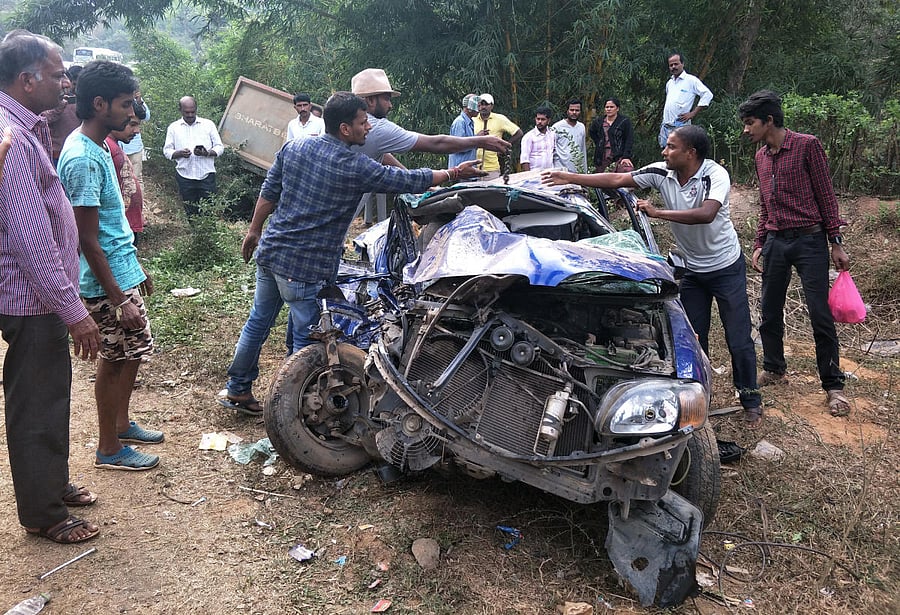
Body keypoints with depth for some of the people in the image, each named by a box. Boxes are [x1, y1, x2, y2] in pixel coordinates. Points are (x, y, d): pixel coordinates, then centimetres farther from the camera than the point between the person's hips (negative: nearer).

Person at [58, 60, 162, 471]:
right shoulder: (83, 159, -23)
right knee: (116, 360, 3)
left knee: (134, 350, 19)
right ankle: (109, 450, 19)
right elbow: (87, 240, -24)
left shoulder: (95, 147, 8)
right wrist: (119, 299, -22)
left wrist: (136, 268, 21)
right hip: (107, 283, -9)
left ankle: (121, 424, 36)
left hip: (122, 272, 9)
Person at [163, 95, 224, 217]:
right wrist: (179, 153, -14)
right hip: (185, 176, 2)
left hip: (206, 176, -1)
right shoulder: (173, 127, 10)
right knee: (190, 212, 7)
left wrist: (207, 153, -17)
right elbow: (166, 150, 9)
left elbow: (219, 147, 5)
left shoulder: (208, 124, 6)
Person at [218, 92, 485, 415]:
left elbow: (268, 193, 11)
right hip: (307, 267, -7)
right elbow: (409, 181, -6)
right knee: (306, 339, 7)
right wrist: (455, 173, 7)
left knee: (258, 321, 21)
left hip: (270, 252, 7)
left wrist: (254, 231, 23)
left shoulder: (293, 147, 4)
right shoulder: (357, 167, -14)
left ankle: (237, 389, 35)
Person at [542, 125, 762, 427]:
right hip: (692, 269, 5)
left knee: (739, 339, 1)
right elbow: (616, 180, -6)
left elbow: (706, 214, -40)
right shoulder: (661, 173, -9)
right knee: (693, 337, 9)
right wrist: (569, 178, -7)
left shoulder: (715, 175, -24)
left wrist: (658, 213, -35)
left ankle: (751, 401, 18)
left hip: (727, 268, -5)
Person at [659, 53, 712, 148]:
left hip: (680, 126, -7)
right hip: (665, 126, 7)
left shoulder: (691, 80, -3)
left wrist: (693, 114, -12)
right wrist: (664, 121, 18)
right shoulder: (669, 83, 19)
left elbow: (708, 95, -9)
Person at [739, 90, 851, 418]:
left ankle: (833, 385, 7)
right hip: (775, 242, 6)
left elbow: (825, 194, -5)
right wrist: (759, 245, 14)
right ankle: (773, 369, 27)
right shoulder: (761, 156, 12)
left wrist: (836, 242, -7)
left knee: (820, 314, -4)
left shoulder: (806, 145, -6)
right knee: (769, 311, 10)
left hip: (809, 240, -6)